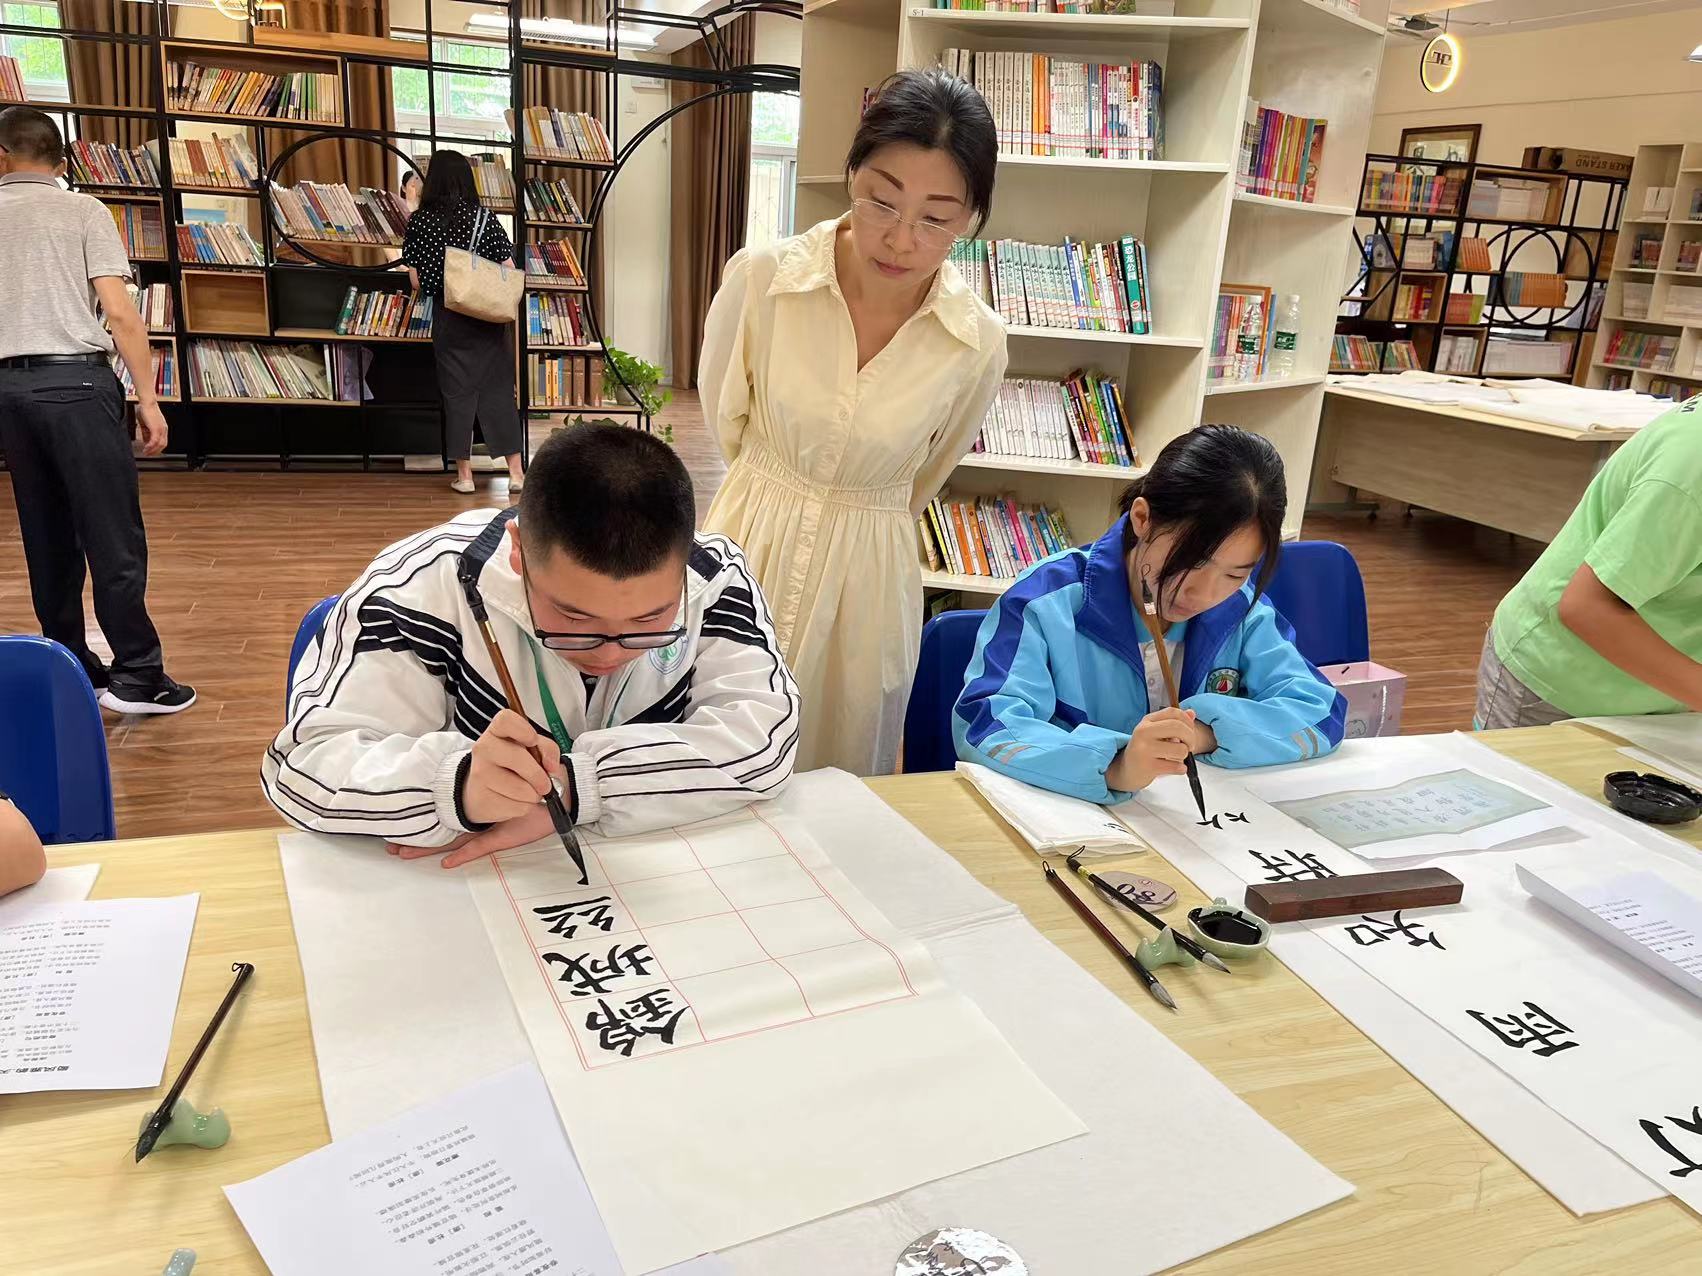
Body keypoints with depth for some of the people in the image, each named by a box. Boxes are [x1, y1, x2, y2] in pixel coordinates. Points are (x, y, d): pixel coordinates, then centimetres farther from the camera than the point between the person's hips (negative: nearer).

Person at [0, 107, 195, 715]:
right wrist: (148, 399, -5)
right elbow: (120, 314, -8)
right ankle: (137, 676, -4)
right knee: (114, 534, -4)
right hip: (76, 381, -5)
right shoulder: (82, 210, 1)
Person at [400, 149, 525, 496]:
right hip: (487, 316, 0)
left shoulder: (421, 220, -2)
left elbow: (416, 281, -1)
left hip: (447, 315, 0)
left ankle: (464, 474, 10)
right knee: (498, 389, 5)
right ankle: (516, 472, 6)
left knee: (457, 392, 7)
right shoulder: (484, 218, -3)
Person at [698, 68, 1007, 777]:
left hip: (868, 578, 0)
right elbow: (723, 412, 5)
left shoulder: (978, 344, -12)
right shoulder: (760, 276, -14)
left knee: (841, 775, 15)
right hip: (748, 553, 0)